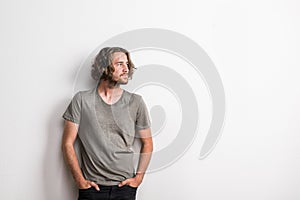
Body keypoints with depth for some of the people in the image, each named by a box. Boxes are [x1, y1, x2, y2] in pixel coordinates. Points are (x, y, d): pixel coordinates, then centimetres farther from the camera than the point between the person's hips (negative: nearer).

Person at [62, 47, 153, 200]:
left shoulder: (135, 102, 2)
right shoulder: (82, 100, -2)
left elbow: (147, 143, 10)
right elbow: (67, 144, 0)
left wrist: (139, 177, 1)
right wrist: (80, 181, -5)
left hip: (125, 187, 1)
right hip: (92, 187, -1)